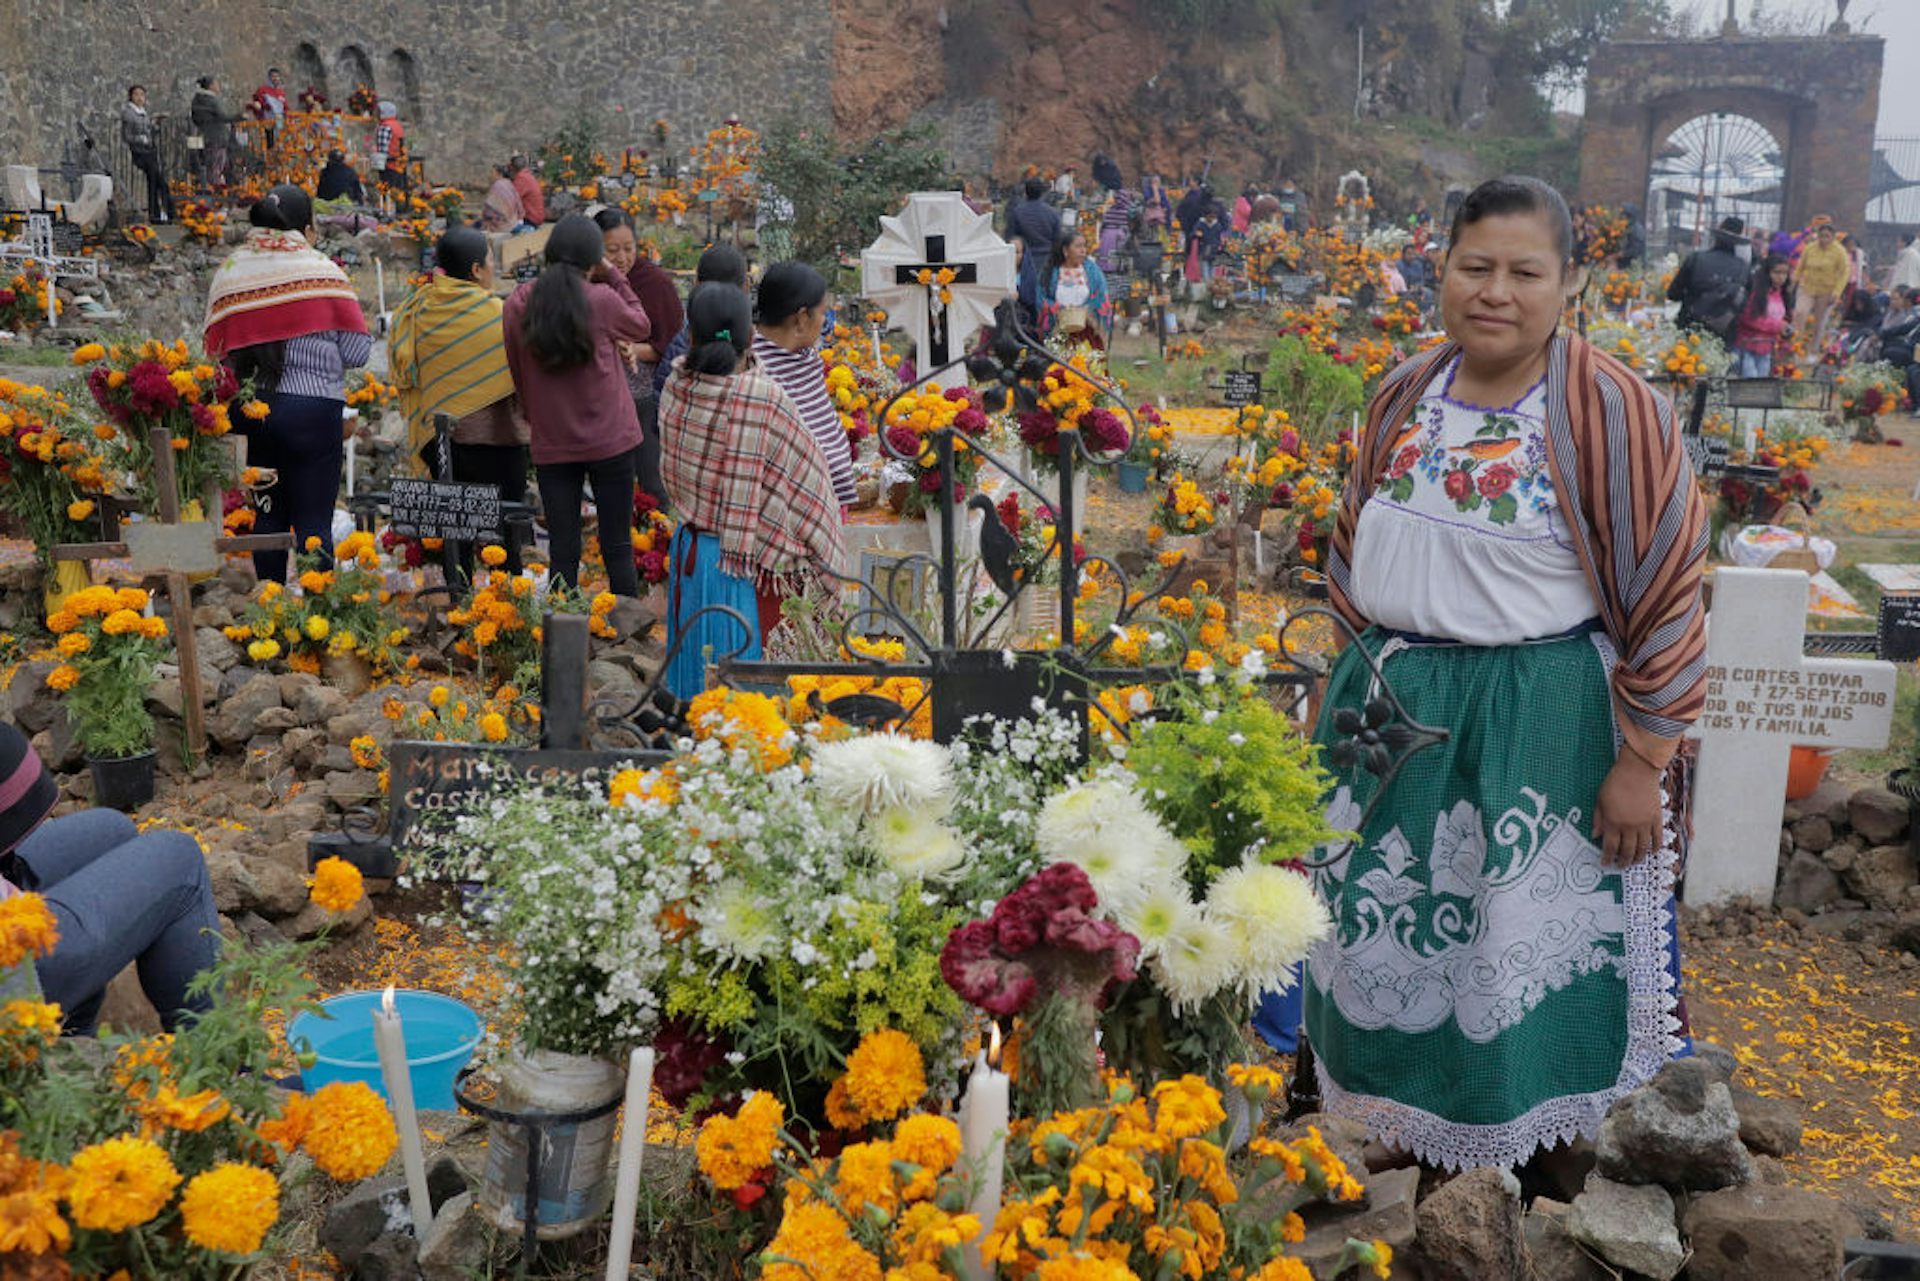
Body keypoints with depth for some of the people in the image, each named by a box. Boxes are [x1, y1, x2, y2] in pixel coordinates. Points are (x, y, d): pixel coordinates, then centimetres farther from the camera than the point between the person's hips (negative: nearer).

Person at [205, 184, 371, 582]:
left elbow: (218, 350, 5)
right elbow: (357, 352, -5)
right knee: (313, 522, 0)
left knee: (267, 517, 14)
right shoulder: (322, 272, -6)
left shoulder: (228, 273, 5)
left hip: (252, 410, 4)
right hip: (313, 409, -4)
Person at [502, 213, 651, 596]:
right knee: (617, 549, 6)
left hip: (551, 445, 2)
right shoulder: (602, 300, -12)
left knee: (563, 552, 6)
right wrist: (612, 276, 8)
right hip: (610, 441, -2)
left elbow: (517, 373, 9)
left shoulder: (517, 306, -1)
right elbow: (643, 327, 8)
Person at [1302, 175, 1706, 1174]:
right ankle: (1386, 1132, 40)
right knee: (1378, 931, 17)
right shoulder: (1405, 395, 3)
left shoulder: (1611, 412, -14)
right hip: (1390, 706, 6)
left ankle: (1518, 1162, 32)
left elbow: (1666, 599, -12)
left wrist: (1643, 760, -11)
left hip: (1541, 721, -5)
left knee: (1523, 954, 8)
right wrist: (1347, 680, 16)